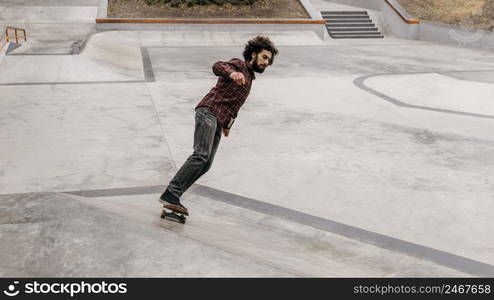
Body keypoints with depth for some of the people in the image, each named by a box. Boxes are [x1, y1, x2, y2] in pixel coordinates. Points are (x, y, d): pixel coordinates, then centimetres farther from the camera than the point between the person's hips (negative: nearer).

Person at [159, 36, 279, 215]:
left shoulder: (249, 78, 30)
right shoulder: (239, 65, 3)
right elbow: (218, 67, -19)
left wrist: (228, 124, 39)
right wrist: (232, 73, -40)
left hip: (218, 122, 9)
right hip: (209, 111, -8)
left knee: (206, 164, -5)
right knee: (201, 155, -24)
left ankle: (172, 196, -5)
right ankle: (170, 194, -26)